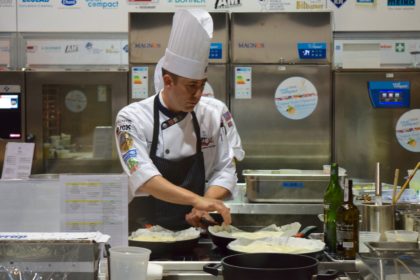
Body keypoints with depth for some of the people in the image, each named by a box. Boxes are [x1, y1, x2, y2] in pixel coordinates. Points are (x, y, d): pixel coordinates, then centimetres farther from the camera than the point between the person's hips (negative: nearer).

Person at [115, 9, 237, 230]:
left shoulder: (209, 118, 3)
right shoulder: (132, 118, -9)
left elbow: (224, 170, 7)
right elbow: (143, 176, -22)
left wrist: (204, 205, -12)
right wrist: (198, 200, -33)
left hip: (194, 230, 3)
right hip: (147, 233, -3)